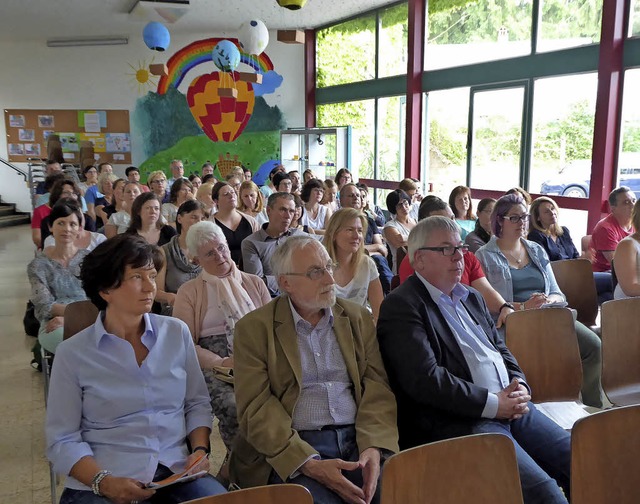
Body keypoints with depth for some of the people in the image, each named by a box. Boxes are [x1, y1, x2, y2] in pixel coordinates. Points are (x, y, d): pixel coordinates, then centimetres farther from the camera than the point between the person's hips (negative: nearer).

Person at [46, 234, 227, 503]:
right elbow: (62, 440, -1)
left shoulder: (177, 333, 4)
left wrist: (200, 450, -5)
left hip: (176, 473, 2)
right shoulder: (72, 354, -3)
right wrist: (103, 481, -16)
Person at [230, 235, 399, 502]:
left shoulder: (358, 317, 11)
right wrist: (309, 463, -17)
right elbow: (256, 407, -6)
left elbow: (377, 386, 5)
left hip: (358, 438, 3)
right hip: (292, 450, -3)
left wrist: (373, 447, -12)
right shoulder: (254, 328, 0)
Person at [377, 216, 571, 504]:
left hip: (511, 407, 8)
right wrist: (493, 404, -14)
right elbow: (425, 379, -17)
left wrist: (519, 386, 1)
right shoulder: (401, 306, -8)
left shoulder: (471, 298, 20)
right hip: (459, 423, -8)